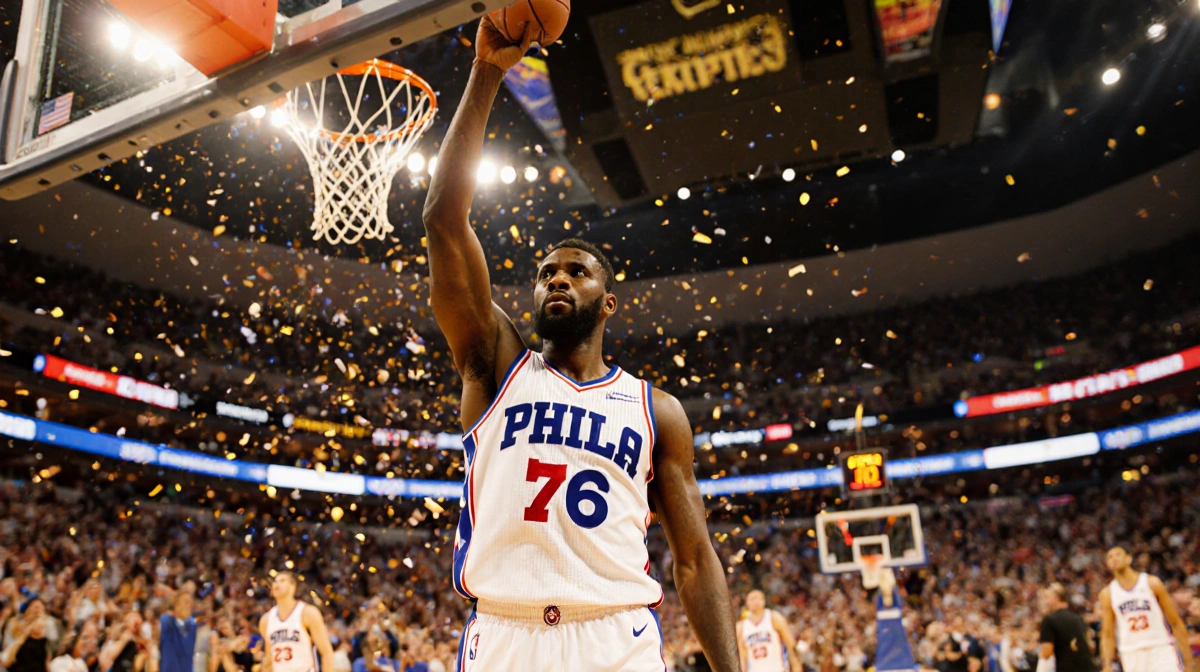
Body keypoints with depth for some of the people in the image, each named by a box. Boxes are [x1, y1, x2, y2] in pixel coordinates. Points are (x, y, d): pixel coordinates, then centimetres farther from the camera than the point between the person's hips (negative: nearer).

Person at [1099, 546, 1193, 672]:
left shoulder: (1152, 583, 1)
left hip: (1161, 650, -2)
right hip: (1132, 656, 2)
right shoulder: (1107, 594, 5)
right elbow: (1107, 634, 6)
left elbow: (1176, 623, 3)